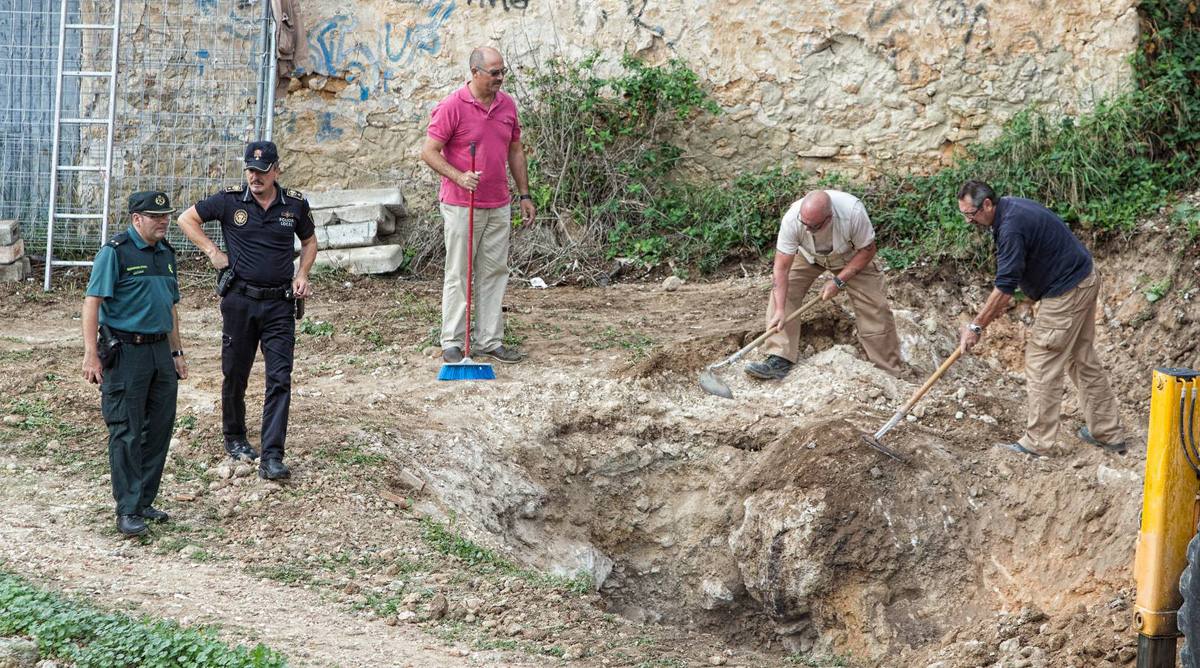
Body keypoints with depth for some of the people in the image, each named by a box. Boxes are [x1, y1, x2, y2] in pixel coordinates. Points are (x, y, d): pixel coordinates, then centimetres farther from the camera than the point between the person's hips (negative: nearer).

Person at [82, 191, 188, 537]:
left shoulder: (165, 253, 15)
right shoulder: (115, 252, -9)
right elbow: (92, 302, -14)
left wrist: (177, 352, 22)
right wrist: (91, 354, -20)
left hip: (160, 350, 8)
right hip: (125, 352, -7)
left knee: (159, 430, 9)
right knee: (126, 433, -5)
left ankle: (145, 502, 20)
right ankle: (127, 511, -2)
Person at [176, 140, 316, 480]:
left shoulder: (295, 204, 1)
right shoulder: (230, 200, -4)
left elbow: (309, 241, 18)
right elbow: (187, 218, 6)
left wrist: (302, 274, 3)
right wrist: (212, 251, -2)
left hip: (280, 303, 0)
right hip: (240, 299, 0)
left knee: (280, 380, -9)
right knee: (235, 374, 11)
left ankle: (271, 458, -11)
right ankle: (235, 438, 33)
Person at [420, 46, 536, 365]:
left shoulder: (507, 105, 7)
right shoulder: (452, 106, -12)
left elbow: (515, 151, 16)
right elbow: (429, 152, -12)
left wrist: (524, 195, 14)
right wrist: (458, 177, -25)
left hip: (498, 207, 6)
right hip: (461, 205, -6)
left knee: (495, 273, 8)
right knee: (458, 275, -1)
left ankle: (489, 341, 13)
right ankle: (452, 342, 6)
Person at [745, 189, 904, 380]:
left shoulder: (853, 212, -40)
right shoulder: (792, 219, -37)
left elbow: (867, 250, -23)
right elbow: (782, 268, -31)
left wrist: (838, 281, -27)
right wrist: (780, 310, -36)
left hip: (851, 258, -1)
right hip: (808, 257, 1)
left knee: (874, 307, -11)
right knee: (782, 290, -19)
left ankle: (888, 373, 1)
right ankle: (779, 360, -20)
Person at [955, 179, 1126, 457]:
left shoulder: (1011, 227, -25)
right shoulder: (1011, 207, 7)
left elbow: (1004, 288, -25)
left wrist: (976, 327, -20)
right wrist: (1001, 300, 11)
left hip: (1066, 292, -10)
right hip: (1083, 280, 10)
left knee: (1042, 363, -5)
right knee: (1083, 359, 16)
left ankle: (1037, 441, -2)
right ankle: (1109, 433, 21)